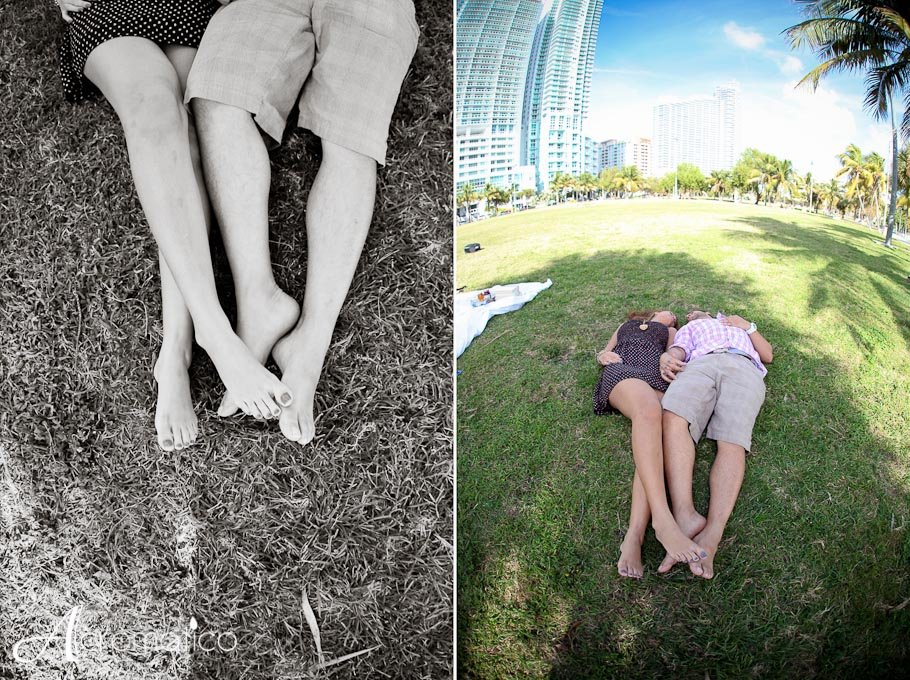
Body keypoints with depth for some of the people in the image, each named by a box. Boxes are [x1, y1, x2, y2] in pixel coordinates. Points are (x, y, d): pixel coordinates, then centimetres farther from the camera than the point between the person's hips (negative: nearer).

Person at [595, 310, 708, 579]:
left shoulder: (670, 332, 39)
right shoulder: (626, 325, 41)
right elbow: (603, 352, 33)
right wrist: (603, 355, 10)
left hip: (657, 375, 1)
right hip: (620, 372, -1)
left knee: (654, 427, -35)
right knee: (648, 410, -39)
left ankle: (634, 536, -52)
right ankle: (662, 521, -54)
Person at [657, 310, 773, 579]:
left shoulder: (739, 325, 46)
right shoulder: (689, 329, 43)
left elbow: (768, 355, 32)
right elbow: (677, 350, 19)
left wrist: (748, 326, 20)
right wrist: (666, 357, -4)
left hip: (745, 369, 0)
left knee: (732, 442, -29)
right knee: (674, 418, -35)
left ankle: (712, 534, -50)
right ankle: (685, 516, -50)